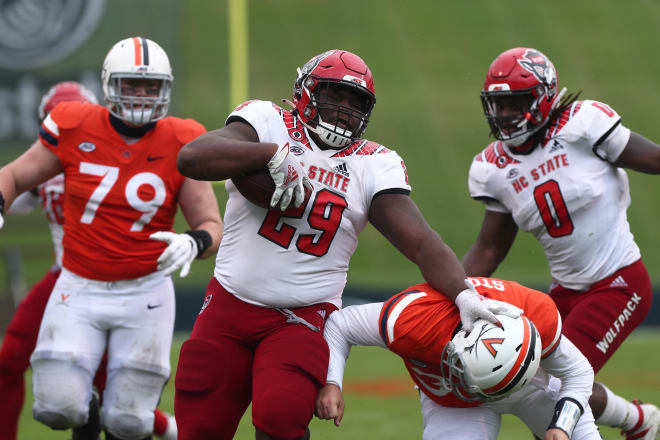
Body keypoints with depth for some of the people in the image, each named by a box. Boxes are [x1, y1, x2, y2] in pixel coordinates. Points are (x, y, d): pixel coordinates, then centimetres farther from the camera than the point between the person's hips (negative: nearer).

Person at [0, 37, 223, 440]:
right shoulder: (75, 130, -6)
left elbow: (212, 226, -4)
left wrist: (193, 243, -28)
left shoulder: (181, 145, -7)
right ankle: (83, 403, 26)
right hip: (80, 289, 1)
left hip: (144, 292, -1)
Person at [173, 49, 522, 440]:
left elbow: (422, 242, -7)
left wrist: (464, 294, -24)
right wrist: (274, 155, -25)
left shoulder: (372, 166, 3)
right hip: (230, 305, 1)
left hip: (302, 319, -1)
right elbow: (193, 158, -18)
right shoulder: (269, 124, -1)